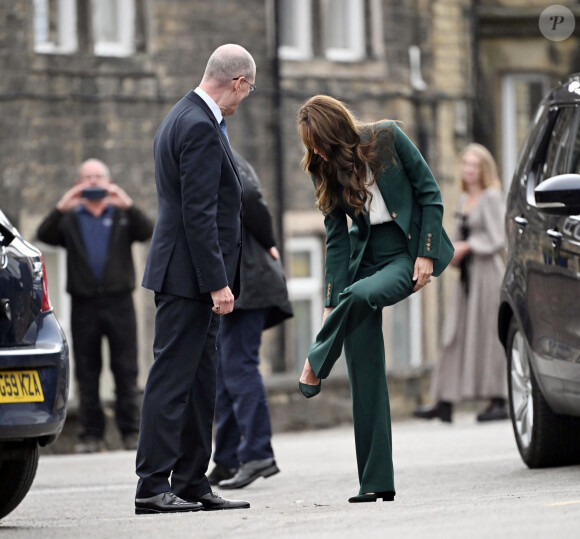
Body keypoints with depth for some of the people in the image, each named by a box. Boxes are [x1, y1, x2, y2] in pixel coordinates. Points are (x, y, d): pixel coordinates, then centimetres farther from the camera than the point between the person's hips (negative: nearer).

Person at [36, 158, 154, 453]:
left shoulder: (123, 215, 13)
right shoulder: (70, 219, 13)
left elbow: (146, 232, -6)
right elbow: (44, 236, -5)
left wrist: (128, 206, -23)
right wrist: (60, 209, -21)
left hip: (118, 302, -1)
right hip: (83, 304, 1)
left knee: (126, 370, -2)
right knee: (86, 372, 0)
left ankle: (131, 431, 0)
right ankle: (91, 434, 2)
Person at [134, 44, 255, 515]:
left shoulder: (185, 118, 16)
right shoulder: (200, 127, -16)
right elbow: (199, 213, -21)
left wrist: (217, 280, 20)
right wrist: (217, 283, -21)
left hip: (194, 280, 11)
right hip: (189, 277, -11)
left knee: (199, 383, 11)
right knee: (171, 380, -8)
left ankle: (192, 484, 14)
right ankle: (153, 487, -7)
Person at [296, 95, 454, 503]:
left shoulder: (387, 138, -7)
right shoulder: (326, 170, 4)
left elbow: (430, 192, -4)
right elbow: (337, 239, 3)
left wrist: (425, 254, -11)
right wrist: (331, 305, -3)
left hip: (408, 255, -4)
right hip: (365, 256, 4)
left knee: (358, 295, -36)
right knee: (365, 373, -5)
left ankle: (315, 366, -9)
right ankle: (377, 482, -4)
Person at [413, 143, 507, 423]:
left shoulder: (492, 198, -6)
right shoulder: (464, 200, 17)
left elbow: (496, 239, -12)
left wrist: (465, 247, -10)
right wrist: (452, 253, 3)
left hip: (487, 272, -8)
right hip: (467, 274, 8)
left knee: (488, 334, -6)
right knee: (455, 337, 2)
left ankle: (500, 401, -1)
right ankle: (445, 402, 0)